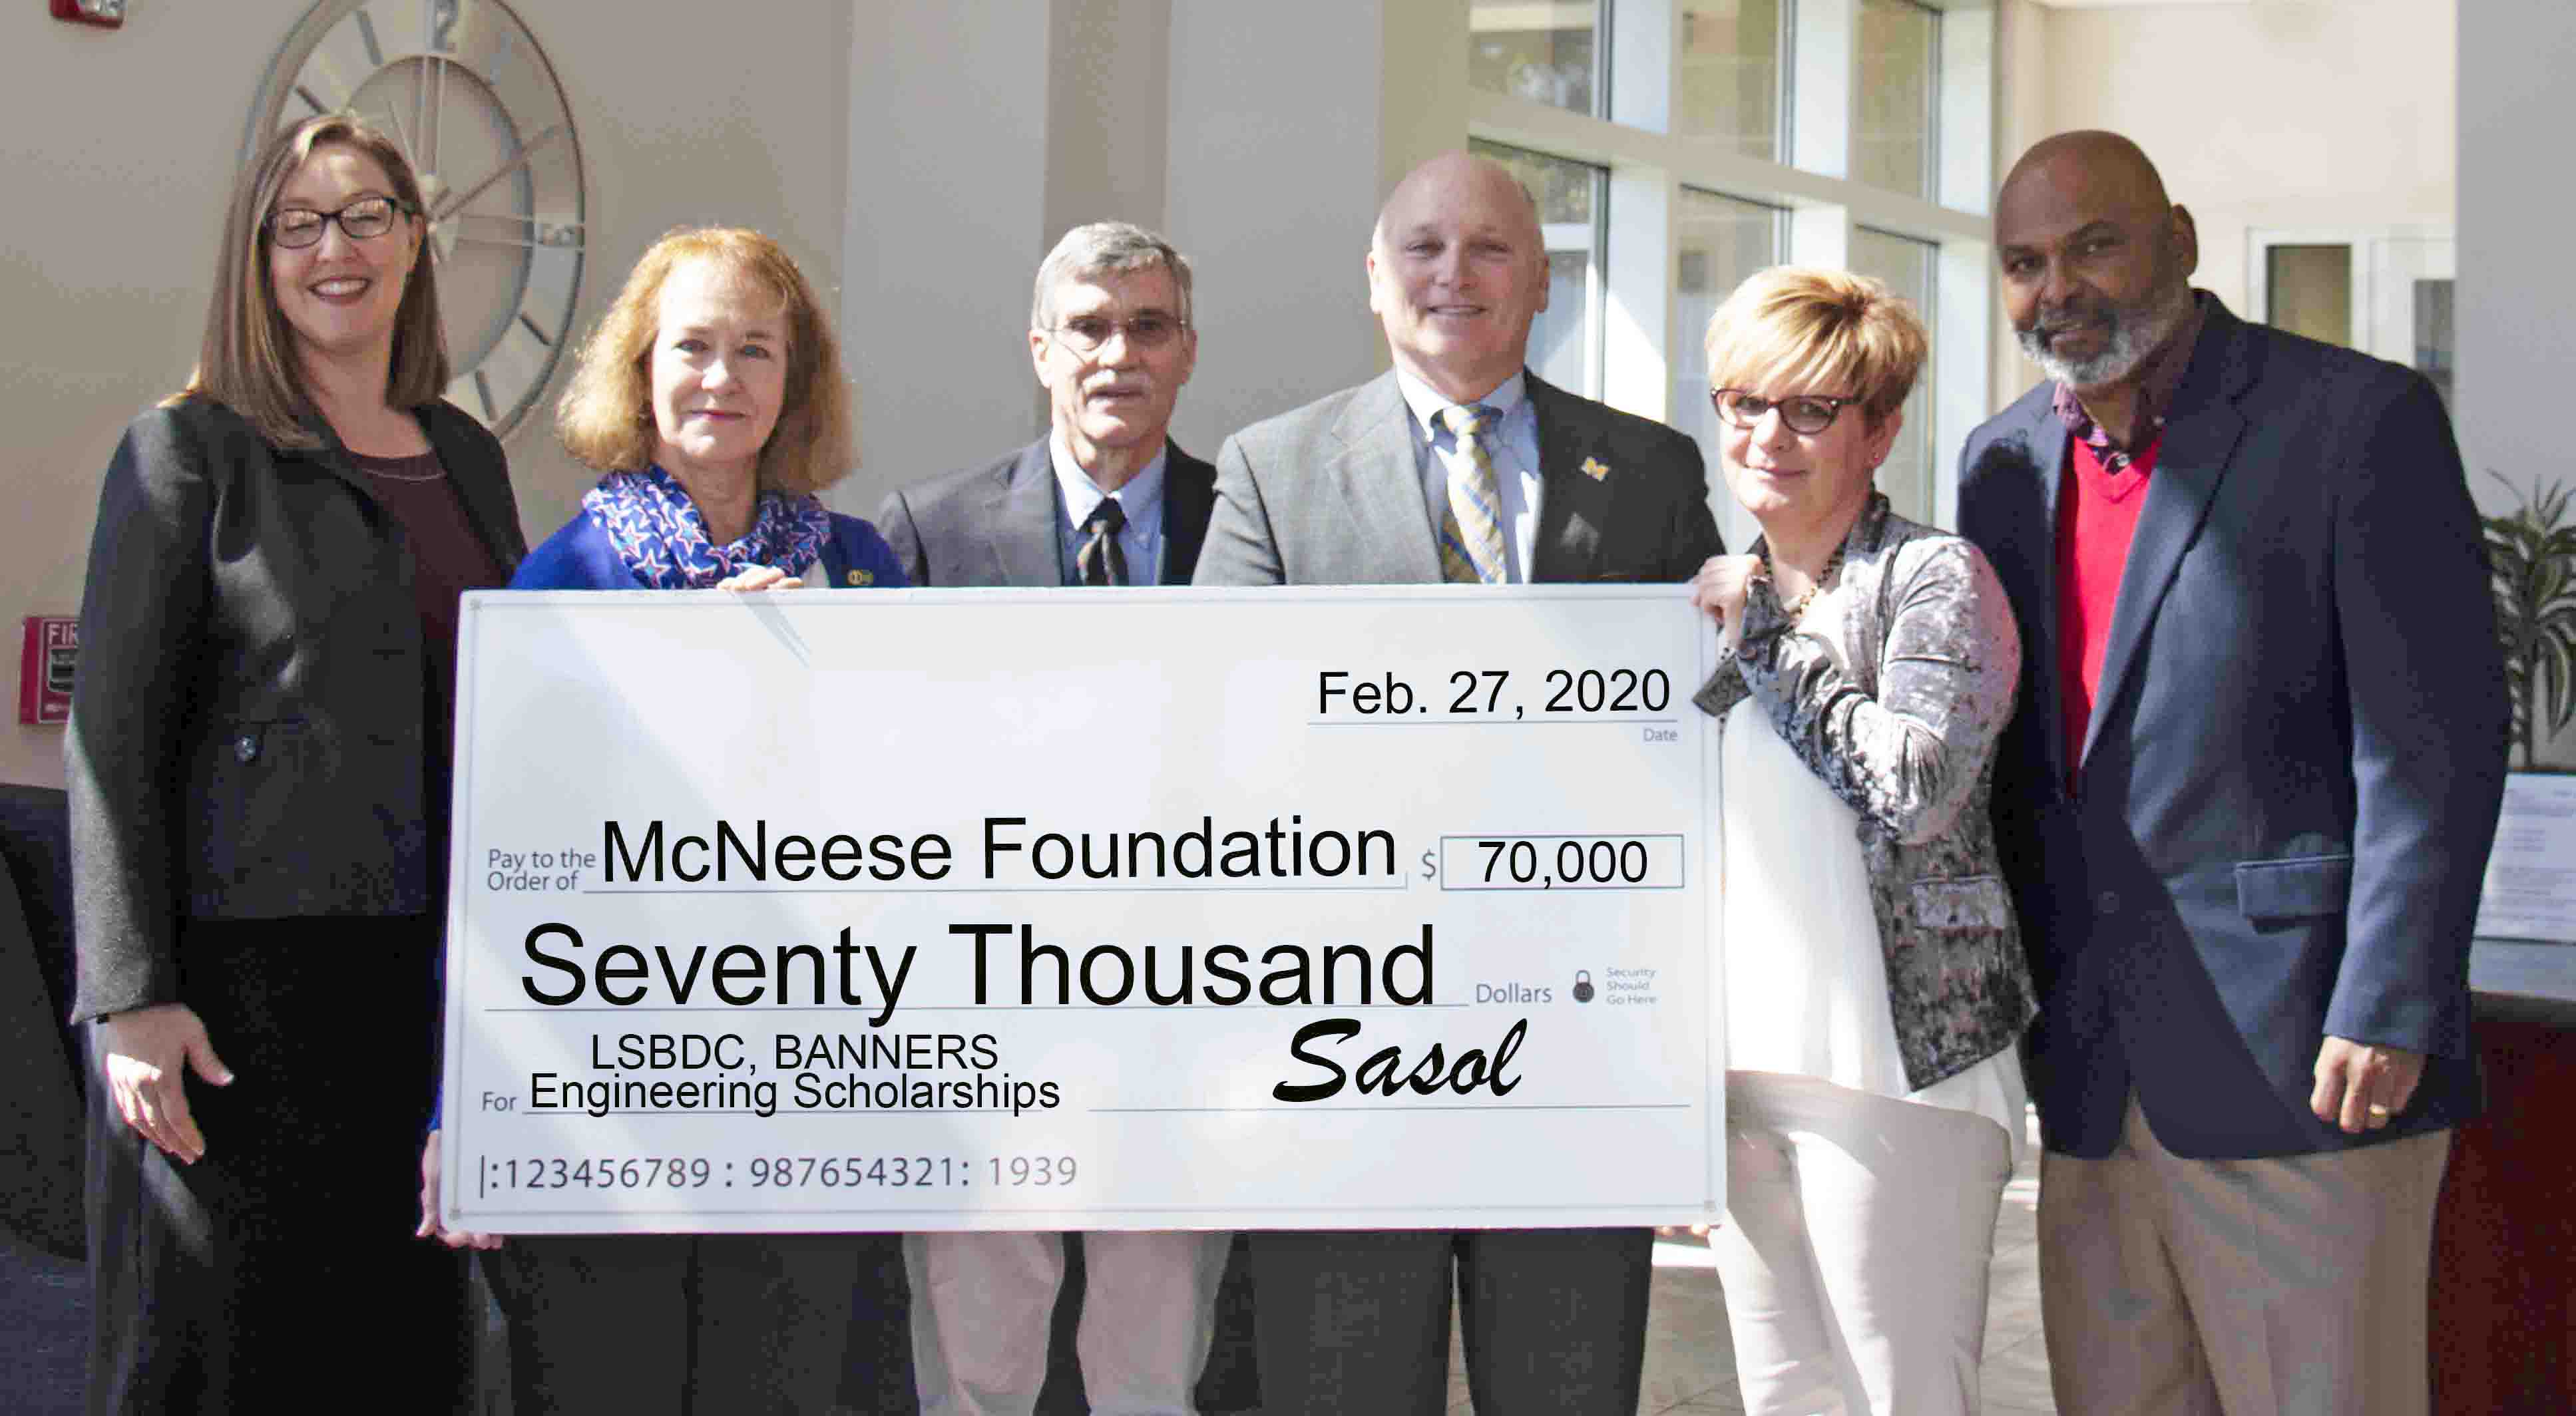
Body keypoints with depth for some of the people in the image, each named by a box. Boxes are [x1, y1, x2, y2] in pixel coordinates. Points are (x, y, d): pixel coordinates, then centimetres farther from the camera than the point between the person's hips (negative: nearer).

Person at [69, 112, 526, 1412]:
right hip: (242, 974, -5)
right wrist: (131, 998, -13)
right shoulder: (189, 451, -1)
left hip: (429, 970, 5)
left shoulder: (467, 455, 14)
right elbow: (112, 734, -6)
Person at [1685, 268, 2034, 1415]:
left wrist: (1762, 638, -12)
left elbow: (1919, 791, -21)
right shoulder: (1721, 591, 15)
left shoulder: (1933, 577, -6)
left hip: (1894, 1052, -6)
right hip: (1740, 1060, 7)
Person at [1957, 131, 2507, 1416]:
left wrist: (2387, 1010, -16)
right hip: (2090, 1079, 6)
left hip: (2296, 1067, -5)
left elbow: (2433, 739, -11)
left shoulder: (2358, 418, -6)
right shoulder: (2001, 461, 12)